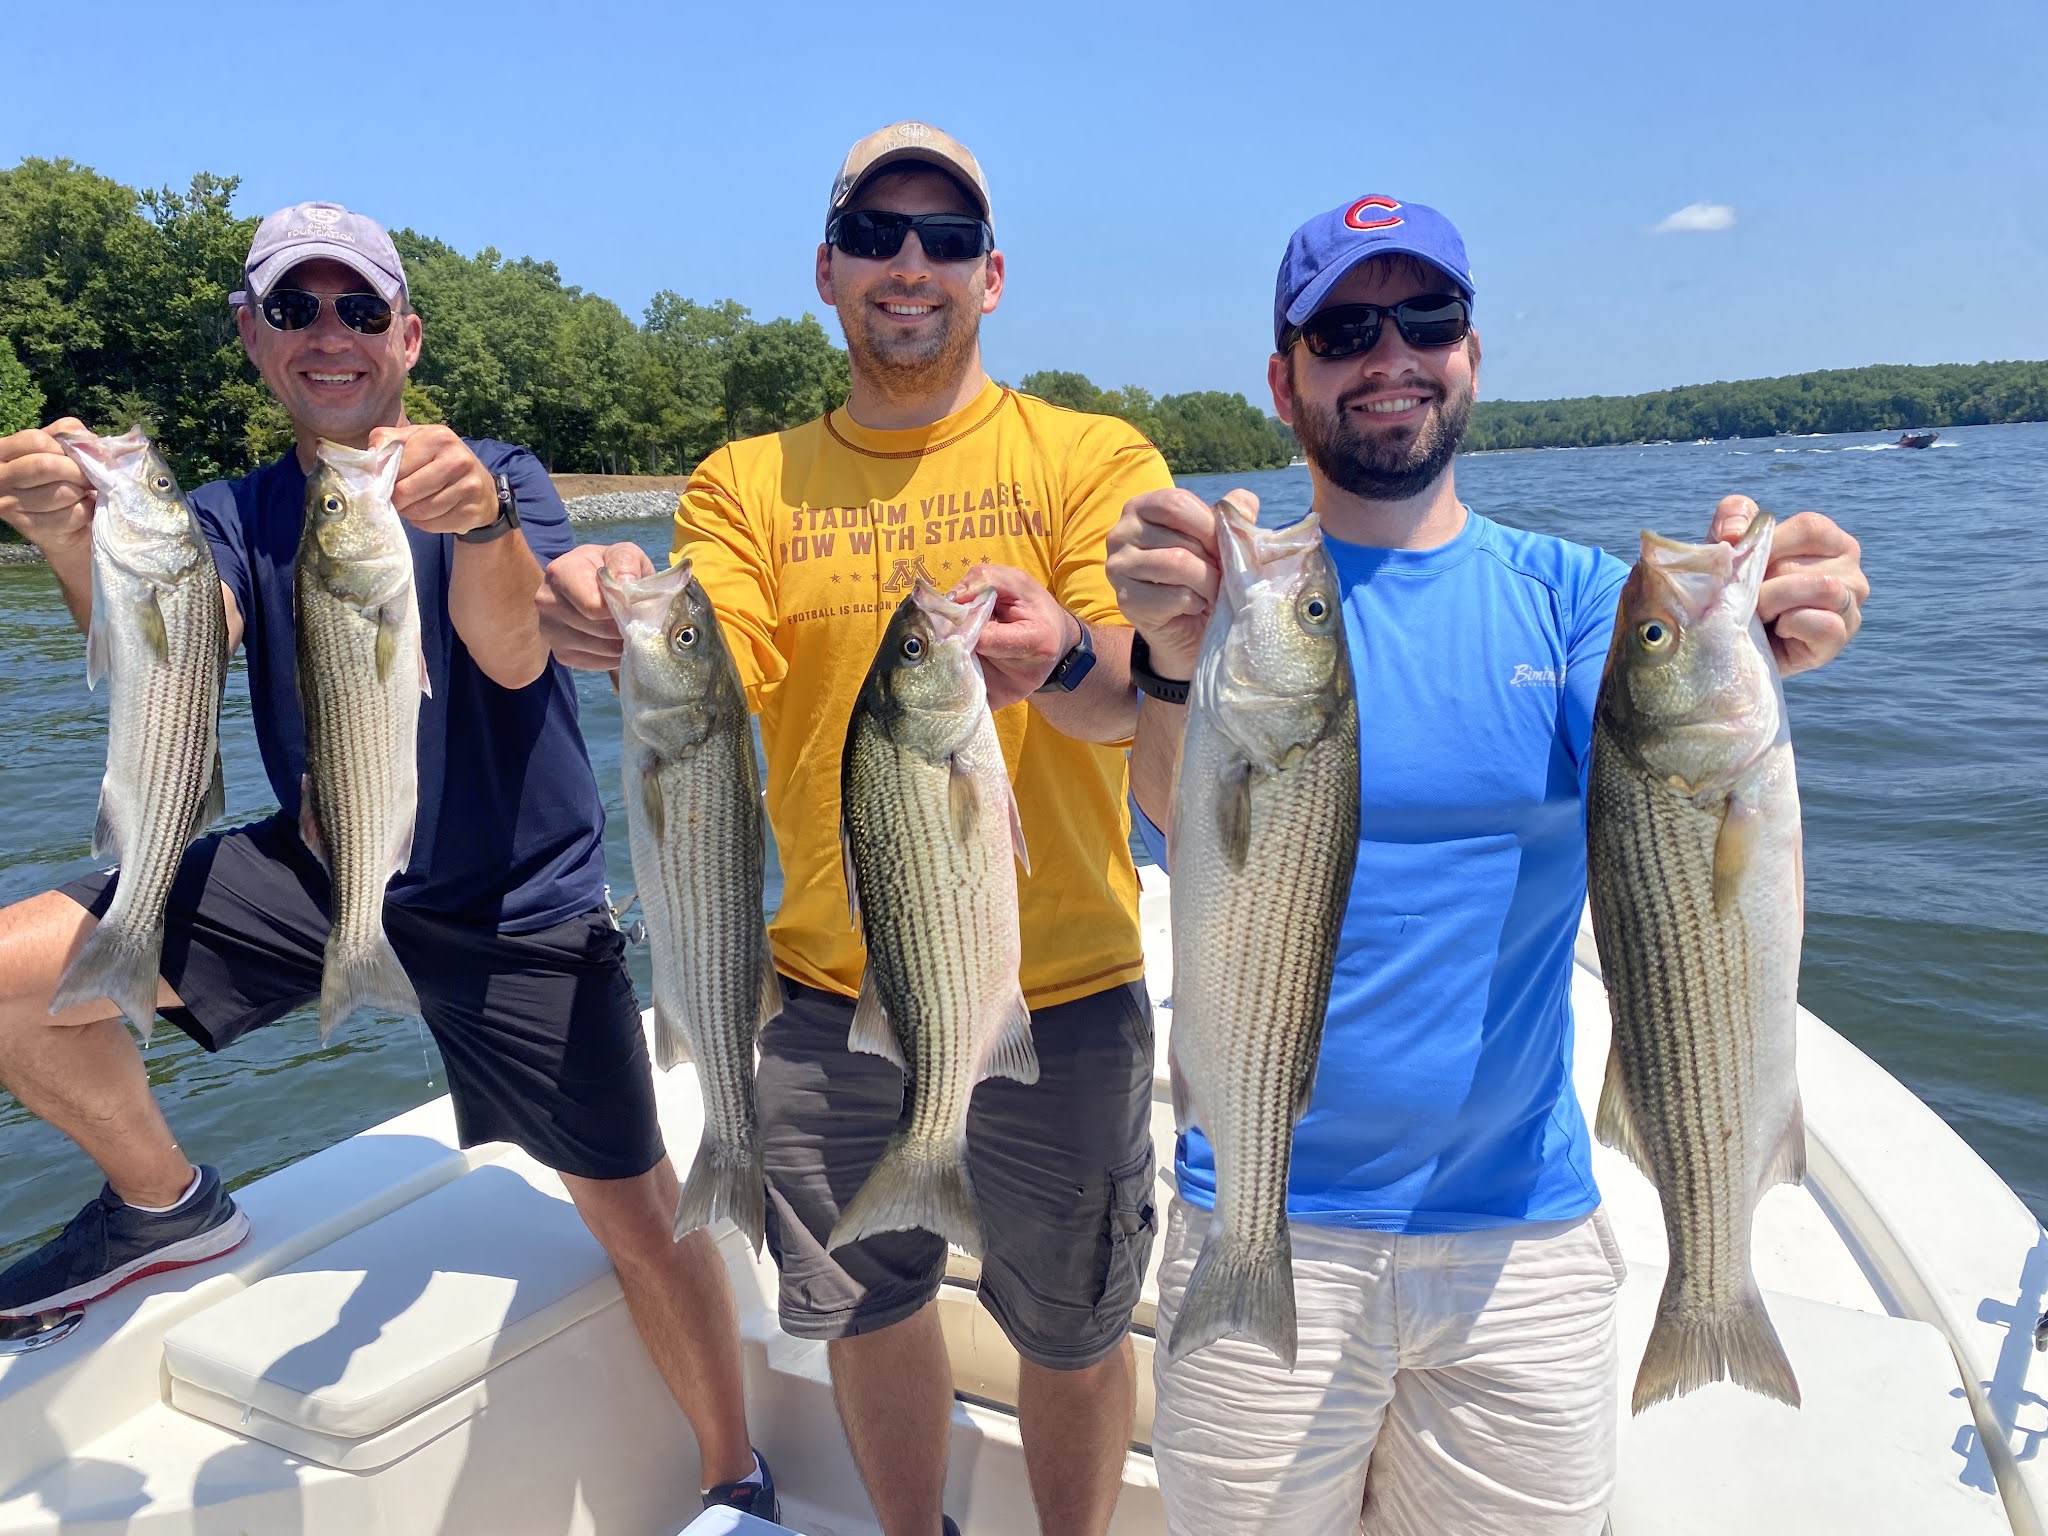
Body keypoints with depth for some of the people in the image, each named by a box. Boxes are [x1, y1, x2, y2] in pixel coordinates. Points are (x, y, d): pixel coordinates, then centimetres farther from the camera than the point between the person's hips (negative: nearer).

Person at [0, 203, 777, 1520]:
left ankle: (738, 1479, 22)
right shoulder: (237, 516, 2)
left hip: (517, 908, -3)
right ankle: (167, 1206, 16)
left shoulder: (503, 481, -8)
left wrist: (480, 522, -49)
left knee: (635, 1203, -3)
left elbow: (512, 655, -28)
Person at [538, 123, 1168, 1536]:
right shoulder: (750, 482, 4)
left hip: (1059, 996, -2)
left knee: (1074, 1335, 13)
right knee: (869, 1311, 19)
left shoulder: (1092, 456, -3)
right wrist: (627, 624, -34)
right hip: (830, 997, 3)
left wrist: (1059, 660, -40)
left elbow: (1144, 696, -17)